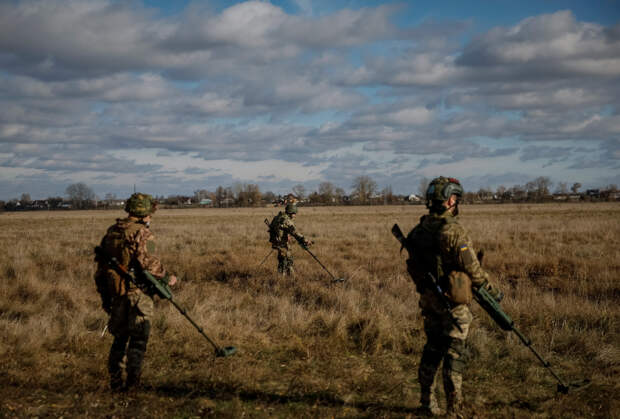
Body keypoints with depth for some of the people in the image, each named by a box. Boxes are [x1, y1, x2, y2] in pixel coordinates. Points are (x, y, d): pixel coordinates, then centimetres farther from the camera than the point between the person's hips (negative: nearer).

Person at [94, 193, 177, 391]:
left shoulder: (111, 232, 12)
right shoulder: (142, 233, -11)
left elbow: (101, 262, 14)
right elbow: (147, 261, -21)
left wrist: (104, 295, 18)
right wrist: (166, 277, -5)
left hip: (115, 292, 7)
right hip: (138, 292, -7)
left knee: (120, 337, 16)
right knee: (138, 338, 2)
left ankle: (115, 381, 17)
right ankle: (132, 381, 0)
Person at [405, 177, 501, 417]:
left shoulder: (418, 231, 4)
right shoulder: (453, 231, -18)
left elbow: (413, 266, 10)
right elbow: (472, 268, -15)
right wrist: (491, 290, -1)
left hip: (428, 299, 7)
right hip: (453, 301, -7)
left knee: (432, 348, 16)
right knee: (454, 351, 1)